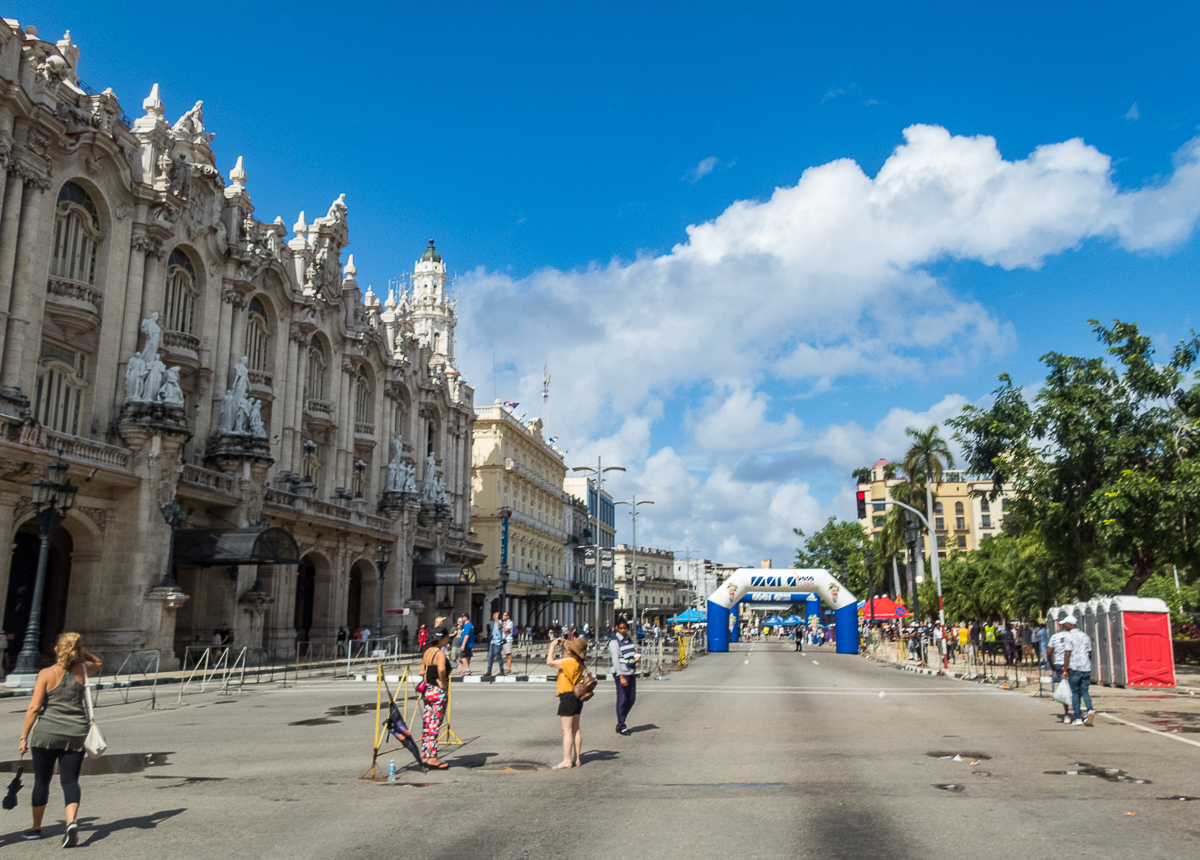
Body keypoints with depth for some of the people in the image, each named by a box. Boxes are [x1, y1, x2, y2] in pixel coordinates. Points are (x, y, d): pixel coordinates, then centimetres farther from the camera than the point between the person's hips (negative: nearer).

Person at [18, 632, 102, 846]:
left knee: (41, 780, 14)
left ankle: (36, 827, 26)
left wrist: (24, 736, -2)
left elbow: (34, 707, -10)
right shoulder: (83, 670, 0)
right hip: (76, 734, 2)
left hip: (46, 733, -2)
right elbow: (97, 662, 25)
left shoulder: (46, 674, -10)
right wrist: (80, 652, 8)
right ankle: (72, 821, -17)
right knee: (70, 780, 5)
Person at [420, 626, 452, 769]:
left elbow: (422, 672, 16)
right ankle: (433, 758, 3)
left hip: (427, 691, 8)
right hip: (438, 692, -8)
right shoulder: (440, 653, -16)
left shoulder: (427, 651, 11)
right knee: (435, 726, -2)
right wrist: (443, 683, -20)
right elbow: (441, 669, -34)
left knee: (427, 725, 13)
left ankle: (425, 756, 19)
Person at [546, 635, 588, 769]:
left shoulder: (569, 662, -20)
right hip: (577, 697, 9)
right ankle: (576, 759, 17)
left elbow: (550, 662, -22)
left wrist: (552, 646, -11)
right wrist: (562, 644, 19)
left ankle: (566, 760, -4)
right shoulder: (579, 663, 7)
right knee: (576, 729, 13)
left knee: (567, 730, -6)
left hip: (567, 697, -9)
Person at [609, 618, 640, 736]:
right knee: (622, 699, -4)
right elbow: (615, 660, -16)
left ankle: (621, 723, 22)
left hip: (632, 672, 8)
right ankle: (621, 726, 7)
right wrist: (621, 677, -22)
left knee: (632, 698, 10)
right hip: (621, 673, -8)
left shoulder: (629, 639, 12)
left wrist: (637, 656, 1)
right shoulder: (614, 642, -10)